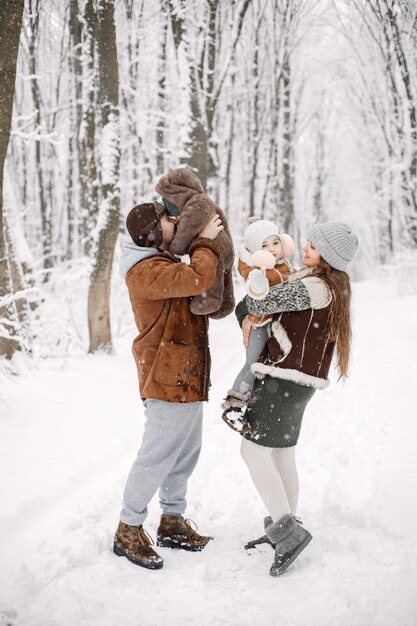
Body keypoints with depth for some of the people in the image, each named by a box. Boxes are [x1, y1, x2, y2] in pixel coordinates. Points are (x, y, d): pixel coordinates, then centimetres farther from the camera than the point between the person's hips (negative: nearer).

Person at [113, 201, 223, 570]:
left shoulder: (165, 263, 16)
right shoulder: (147, 270, -19)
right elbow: (198, 279, -32)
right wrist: (206, 241, -16)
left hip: (187, 379, 11)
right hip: (168, 380, -10)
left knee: (186, 453, 17)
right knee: (157, 457, -4)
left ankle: (172, 522, 30)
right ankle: (129, 532, 8)